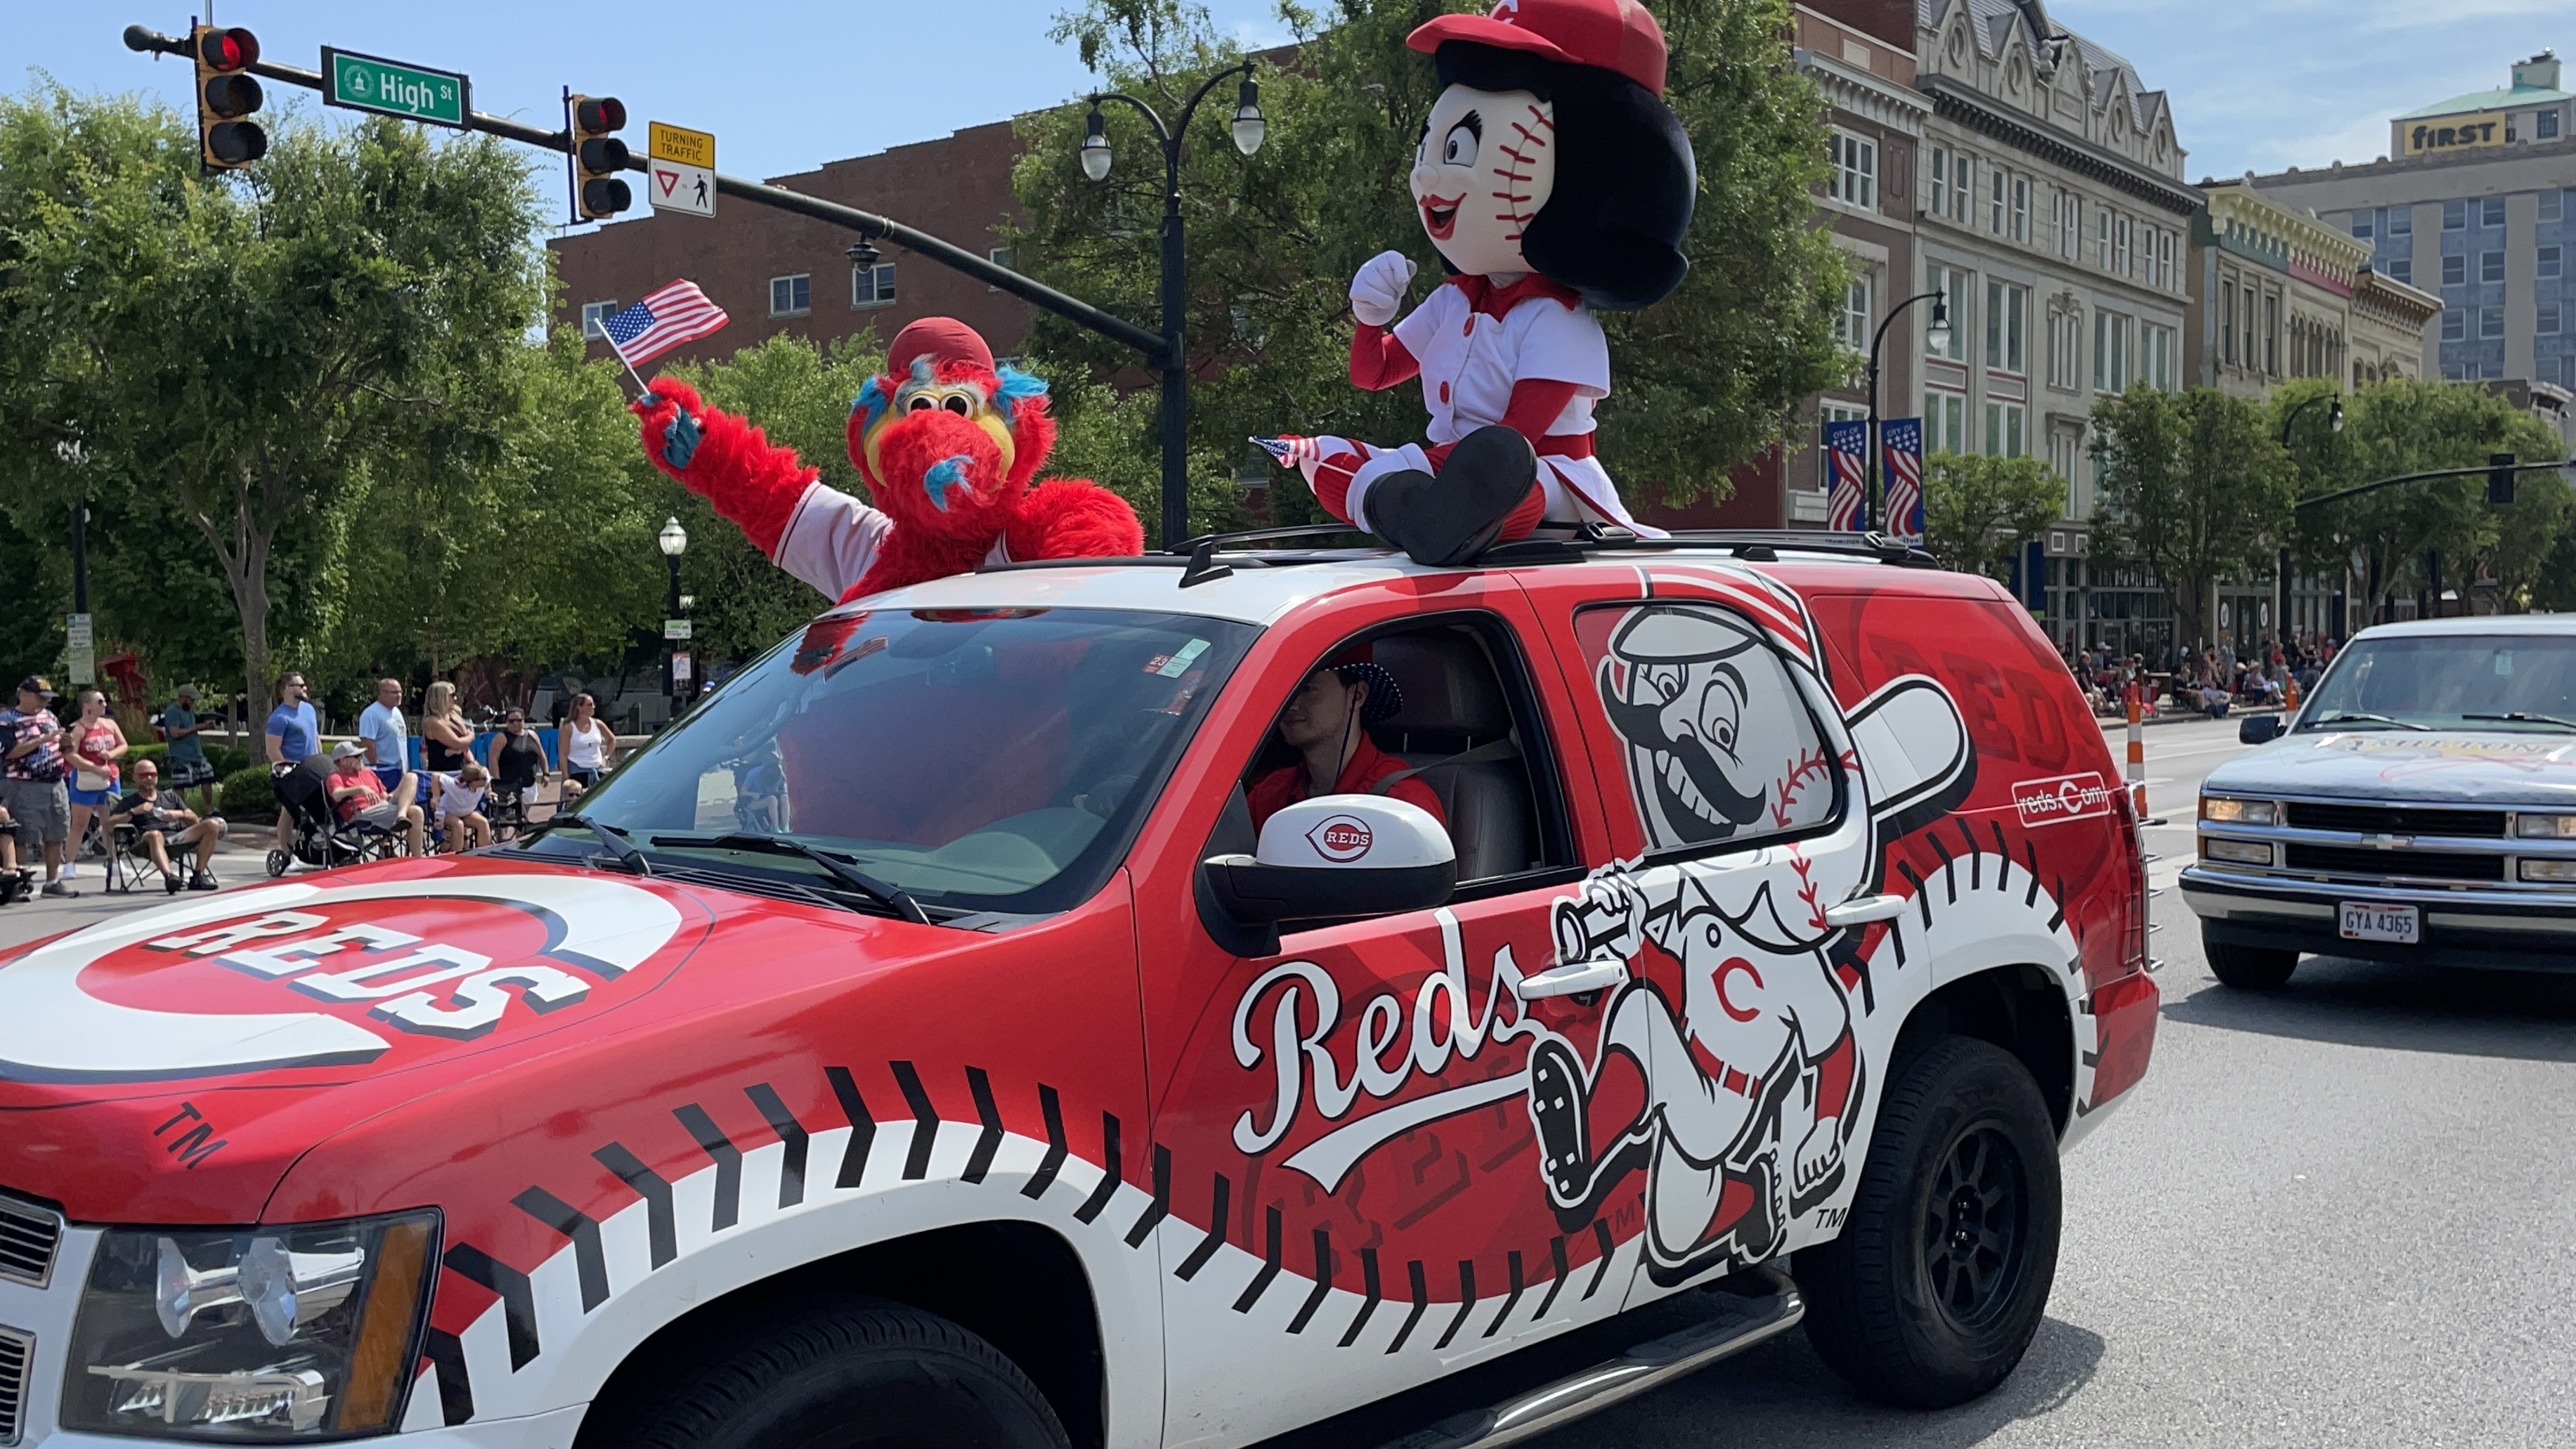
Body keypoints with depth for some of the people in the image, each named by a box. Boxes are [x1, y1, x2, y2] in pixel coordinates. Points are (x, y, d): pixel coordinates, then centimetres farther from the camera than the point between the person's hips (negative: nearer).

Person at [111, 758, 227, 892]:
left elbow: (195, 820, 24)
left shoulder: (171, 798, 33)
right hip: (148, 844, -4)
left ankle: (198, 876, -26)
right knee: (155, 835, -42)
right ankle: (169, 876, -67)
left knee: (212, 825, -20)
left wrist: (180, 814, 2)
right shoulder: (129, 803, 25)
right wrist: (133, 812, -5)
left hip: (177, 837, 4)